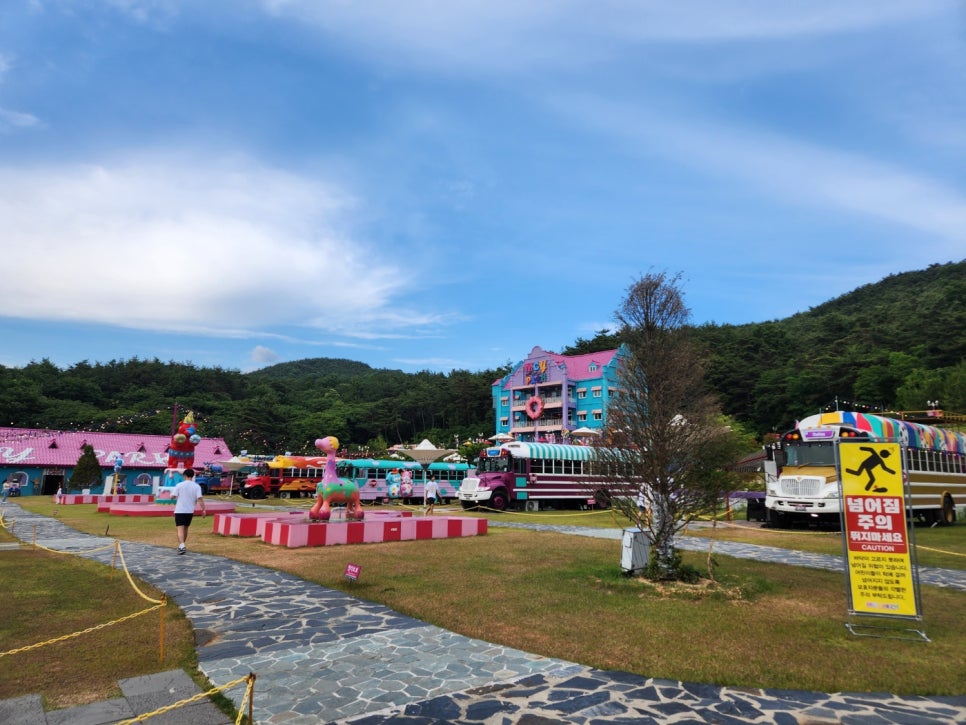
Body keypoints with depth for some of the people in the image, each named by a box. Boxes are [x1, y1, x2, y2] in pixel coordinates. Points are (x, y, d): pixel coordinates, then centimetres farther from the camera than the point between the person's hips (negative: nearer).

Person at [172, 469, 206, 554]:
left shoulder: (179, 485, -6)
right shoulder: (197, 486, -2)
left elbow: (172, 496, -7)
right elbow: (200, 499, -11)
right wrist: (203, 510, -9)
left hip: (179, 511, -3)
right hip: (190, 511, 3)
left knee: (180, 529, -6)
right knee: (185, 529, 19)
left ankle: (182, 546, -23)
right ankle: (182, 546, 30)